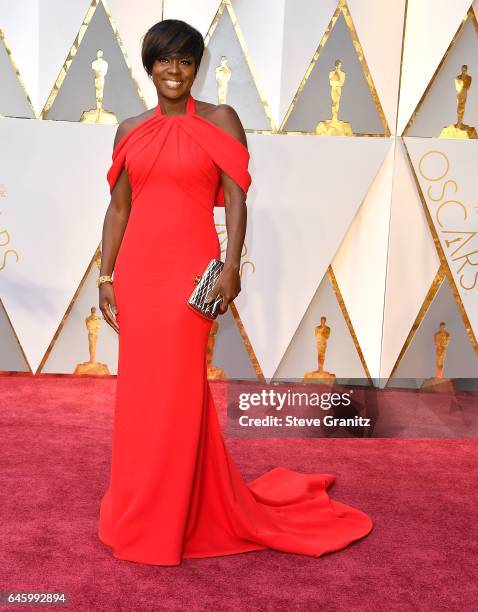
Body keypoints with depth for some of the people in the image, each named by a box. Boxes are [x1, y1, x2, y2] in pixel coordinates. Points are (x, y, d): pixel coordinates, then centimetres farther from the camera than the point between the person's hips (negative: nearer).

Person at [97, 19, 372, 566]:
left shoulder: (220, 120, 1)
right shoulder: (130, 130, 11)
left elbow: (236, 199, -5)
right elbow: (118, 207, 10)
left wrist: (231, 266, -16)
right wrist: (106, 277, 6)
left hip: (189, 268, -4)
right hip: (136, 268, 4)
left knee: (177, 388, 0)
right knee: (139, 388, 10)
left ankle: (172, 518, 18)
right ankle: (138, 508, 29)